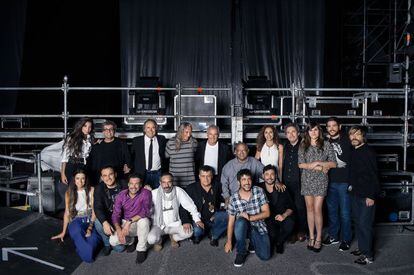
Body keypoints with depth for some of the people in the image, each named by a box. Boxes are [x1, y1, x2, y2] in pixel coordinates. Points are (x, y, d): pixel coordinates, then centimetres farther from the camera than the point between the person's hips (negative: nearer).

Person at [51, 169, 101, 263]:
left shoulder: (91, 190, 2)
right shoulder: (69, 193, 8)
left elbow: (94, 210, -3)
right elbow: (67, 212, 11)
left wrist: (90, 227, -16)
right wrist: (63, 232, 8)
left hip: (90, 220, 0)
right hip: (75, 220, 0)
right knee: (77, 231, -38)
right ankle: (87, 253, -38)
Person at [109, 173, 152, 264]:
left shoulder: (146, 193, -17)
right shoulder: (121, 195, -7)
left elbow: (146, 211, -27)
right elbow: (115, 214, -10)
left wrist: (130, 221, -33)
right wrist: (119, 230, -27)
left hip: (140, 224, -3)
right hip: (125, 224, 3)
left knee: (143, 220, -36)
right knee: (113, 241, -19)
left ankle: (141, 249, -14)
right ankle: (131, 241, 15)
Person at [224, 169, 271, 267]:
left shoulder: (259, 191, -9)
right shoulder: (233, 198, -9)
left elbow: (267, 213, -9)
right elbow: (231, 221, -2)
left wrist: (250, 217, -22)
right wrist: (229, 241, -3)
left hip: (258, 227, 0)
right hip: (243, 227, 0)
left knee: (265, 256, -19)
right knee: (240, 221, -36)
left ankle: (253, 242, 15)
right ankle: (241, 252, -14)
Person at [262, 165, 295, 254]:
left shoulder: (282, 189, 0)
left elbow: (290, 208, 2)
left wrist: (284, 215, -18)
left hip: (281, 217, 2)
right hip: (267, 219, -2)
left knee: (289, 223, -30)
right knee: (272, 234, -31)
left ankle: (279, 243, 2)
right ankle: (270, 244, 10)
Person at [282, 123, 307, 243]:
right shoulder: (286, 147, 13)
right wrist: (282, 181, 12)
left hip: (299, 182, -4)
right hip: (287, 182, 4)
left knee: (300, 207, 0)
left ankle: (301, 231, 17)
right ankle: (292, 232, 18)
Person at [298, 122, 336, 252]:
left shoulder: (326, 145, 3)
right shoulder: (303, 146, 7)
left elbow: (333, 163, 0)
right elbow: (300, 164, -1)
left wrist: (319, 163, -12)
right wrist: (314, 166, -11)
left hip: (320, 180, -2)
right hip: (306, 180, 2)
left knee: (317, 209, -5)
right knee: (309, 209, 7)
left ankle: (318, 238, 7)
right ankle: (311, 237, 17)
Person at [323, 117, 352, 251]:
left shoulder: (346, 140, -6)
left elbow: (353, 161, -9)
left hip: (344, 182, -4)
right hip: (330, 181, 5)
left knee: (345, 212, 2)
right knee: (332, 210, 13)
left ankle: (346, 239, 16)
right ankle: (333, 236, 27)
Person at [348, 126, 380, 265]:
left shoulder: (368, 151, -13)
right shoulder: (353, 151, 8)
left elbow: (373, 174, -16)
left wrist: (371, 196, -18)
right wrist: (351, 185, 10)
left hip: (367, 195, -7)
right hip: (355, 193, 7)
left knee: (364, 224, -4)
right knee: (358, 222, 14)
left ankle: (368, 255, 7)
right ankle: (362, 248, 27)